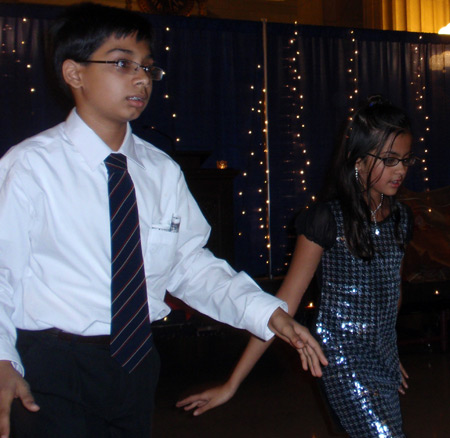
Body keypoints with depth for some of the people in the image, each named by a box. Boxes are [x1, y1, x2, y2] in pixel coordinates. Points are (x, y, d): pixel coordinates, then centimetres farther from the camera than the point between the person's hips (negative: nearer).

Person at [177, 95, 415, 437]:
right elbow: (285, 303, -13)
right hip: (342, 358, -6)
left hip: (383, 359, 7)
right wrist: (232, 384, -14)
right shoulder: (328, 218, -13)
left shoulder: (401, 218, 6)